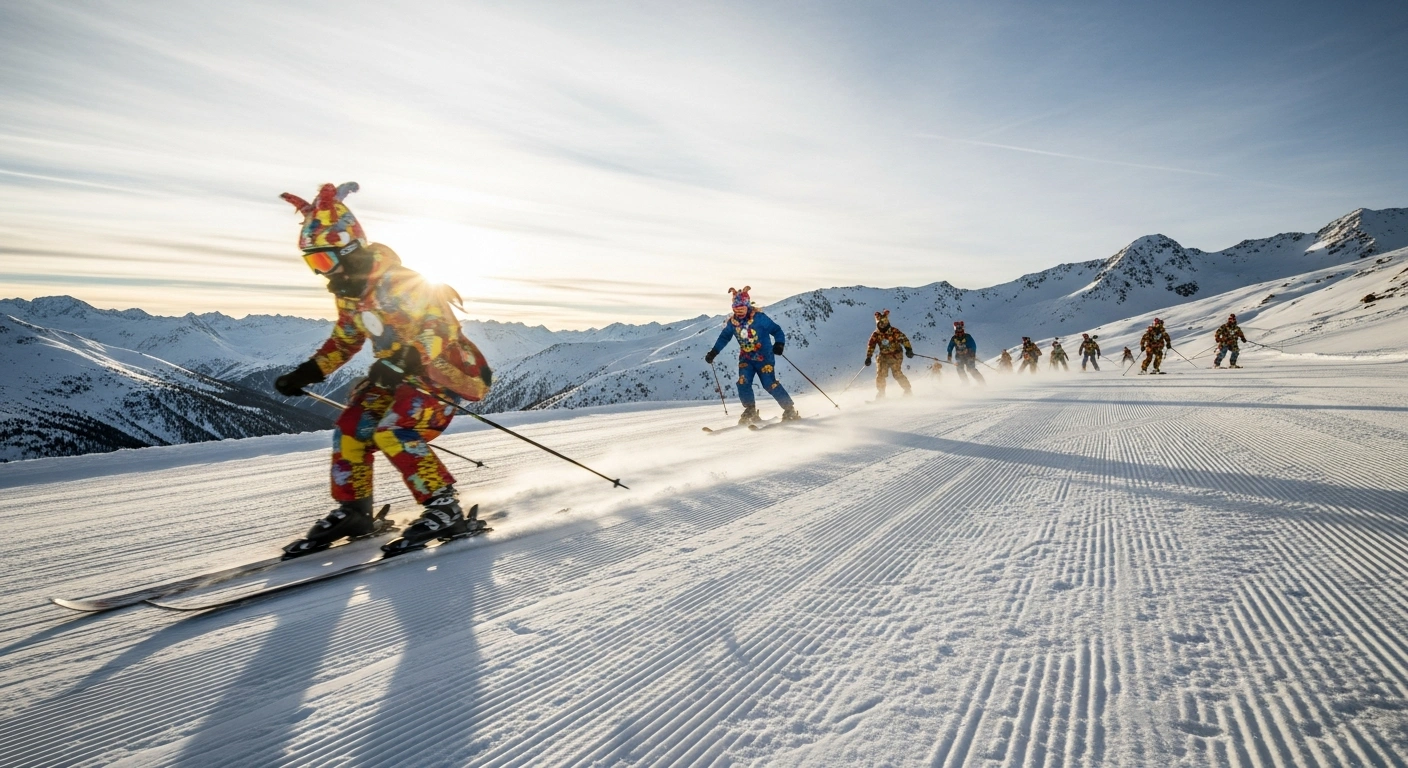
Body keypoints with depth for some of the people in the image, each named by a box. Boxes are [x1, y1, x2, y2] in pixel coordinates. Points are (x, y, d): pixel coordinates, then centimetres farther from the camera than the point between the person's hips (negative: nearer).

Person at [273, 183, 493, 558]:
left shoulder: (399, 283, -23)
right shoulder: (348, 290, 7)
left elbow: (439, 331, -31)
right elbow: (343, 341, 21)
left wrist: (401, 363, -45)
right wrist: (305, 374, 14)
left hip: (446, 370, -9)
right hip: (398, 374, 9)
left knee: (393, 434, -24)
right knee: (351, 428, 0)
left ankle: (446, 510, -15)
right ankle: (353, 512, 15)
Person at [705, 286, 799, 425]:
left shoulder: (759, 318, -15)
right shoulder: (732, 322, -2)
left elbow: (777, 331, -8)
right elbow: (723, 338, 15)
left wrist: (779, 343, -26)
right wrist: (713, 353, 8)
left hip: (764, 357, -4)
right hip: (746, 358, 5)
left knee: (770, 384, -12)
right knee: (743, 383, -14)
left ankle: (790, 410, 2)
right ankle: (750, 412, 3)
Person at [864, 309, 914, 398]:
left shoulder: (894, 331, -10)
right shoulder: (875, 334, 2)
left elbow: (904, 339, -13)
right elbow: (871, 345, 3)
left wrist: (908, 349, -27)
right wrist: (868, 357, -5)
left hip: (895, 356, -4)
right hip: (883, 356, 4)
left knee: (897, 374, -15)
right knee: (880, 374, -5)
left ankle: (908, 391, -3)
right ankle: (881, 394, 6)